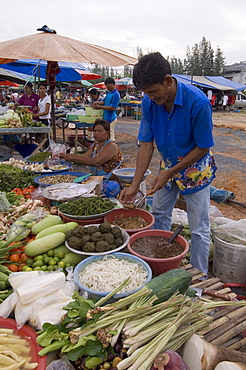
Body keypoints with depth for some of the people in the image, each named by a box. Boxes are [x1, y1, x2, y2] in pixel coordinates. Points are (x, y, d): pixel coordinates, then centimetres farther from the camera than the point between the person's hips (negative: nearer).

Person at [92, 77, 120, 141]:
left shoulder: (116, 94, -16)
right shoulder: (108, 92, 12)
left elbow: (113, 107, -22)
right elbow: (104, 101, 24)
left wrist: (100, 107, -19)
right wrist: (97, 102, 3)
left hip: (110, 118, -9)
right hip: (106, 117, 9)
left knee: (110, 137, -6)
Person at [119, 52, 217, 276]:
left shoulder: (198, 102, -29)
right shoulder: (149, 103, -14)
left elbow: (203, 148, -20)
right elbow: (147, 145, -11)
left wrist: (169, 173, -21)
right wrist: (135, 185, -15)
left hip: (195, 167, -5)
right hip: (168, 165, 5)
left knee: (199, 227, 1)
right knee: (159, 215, 14)